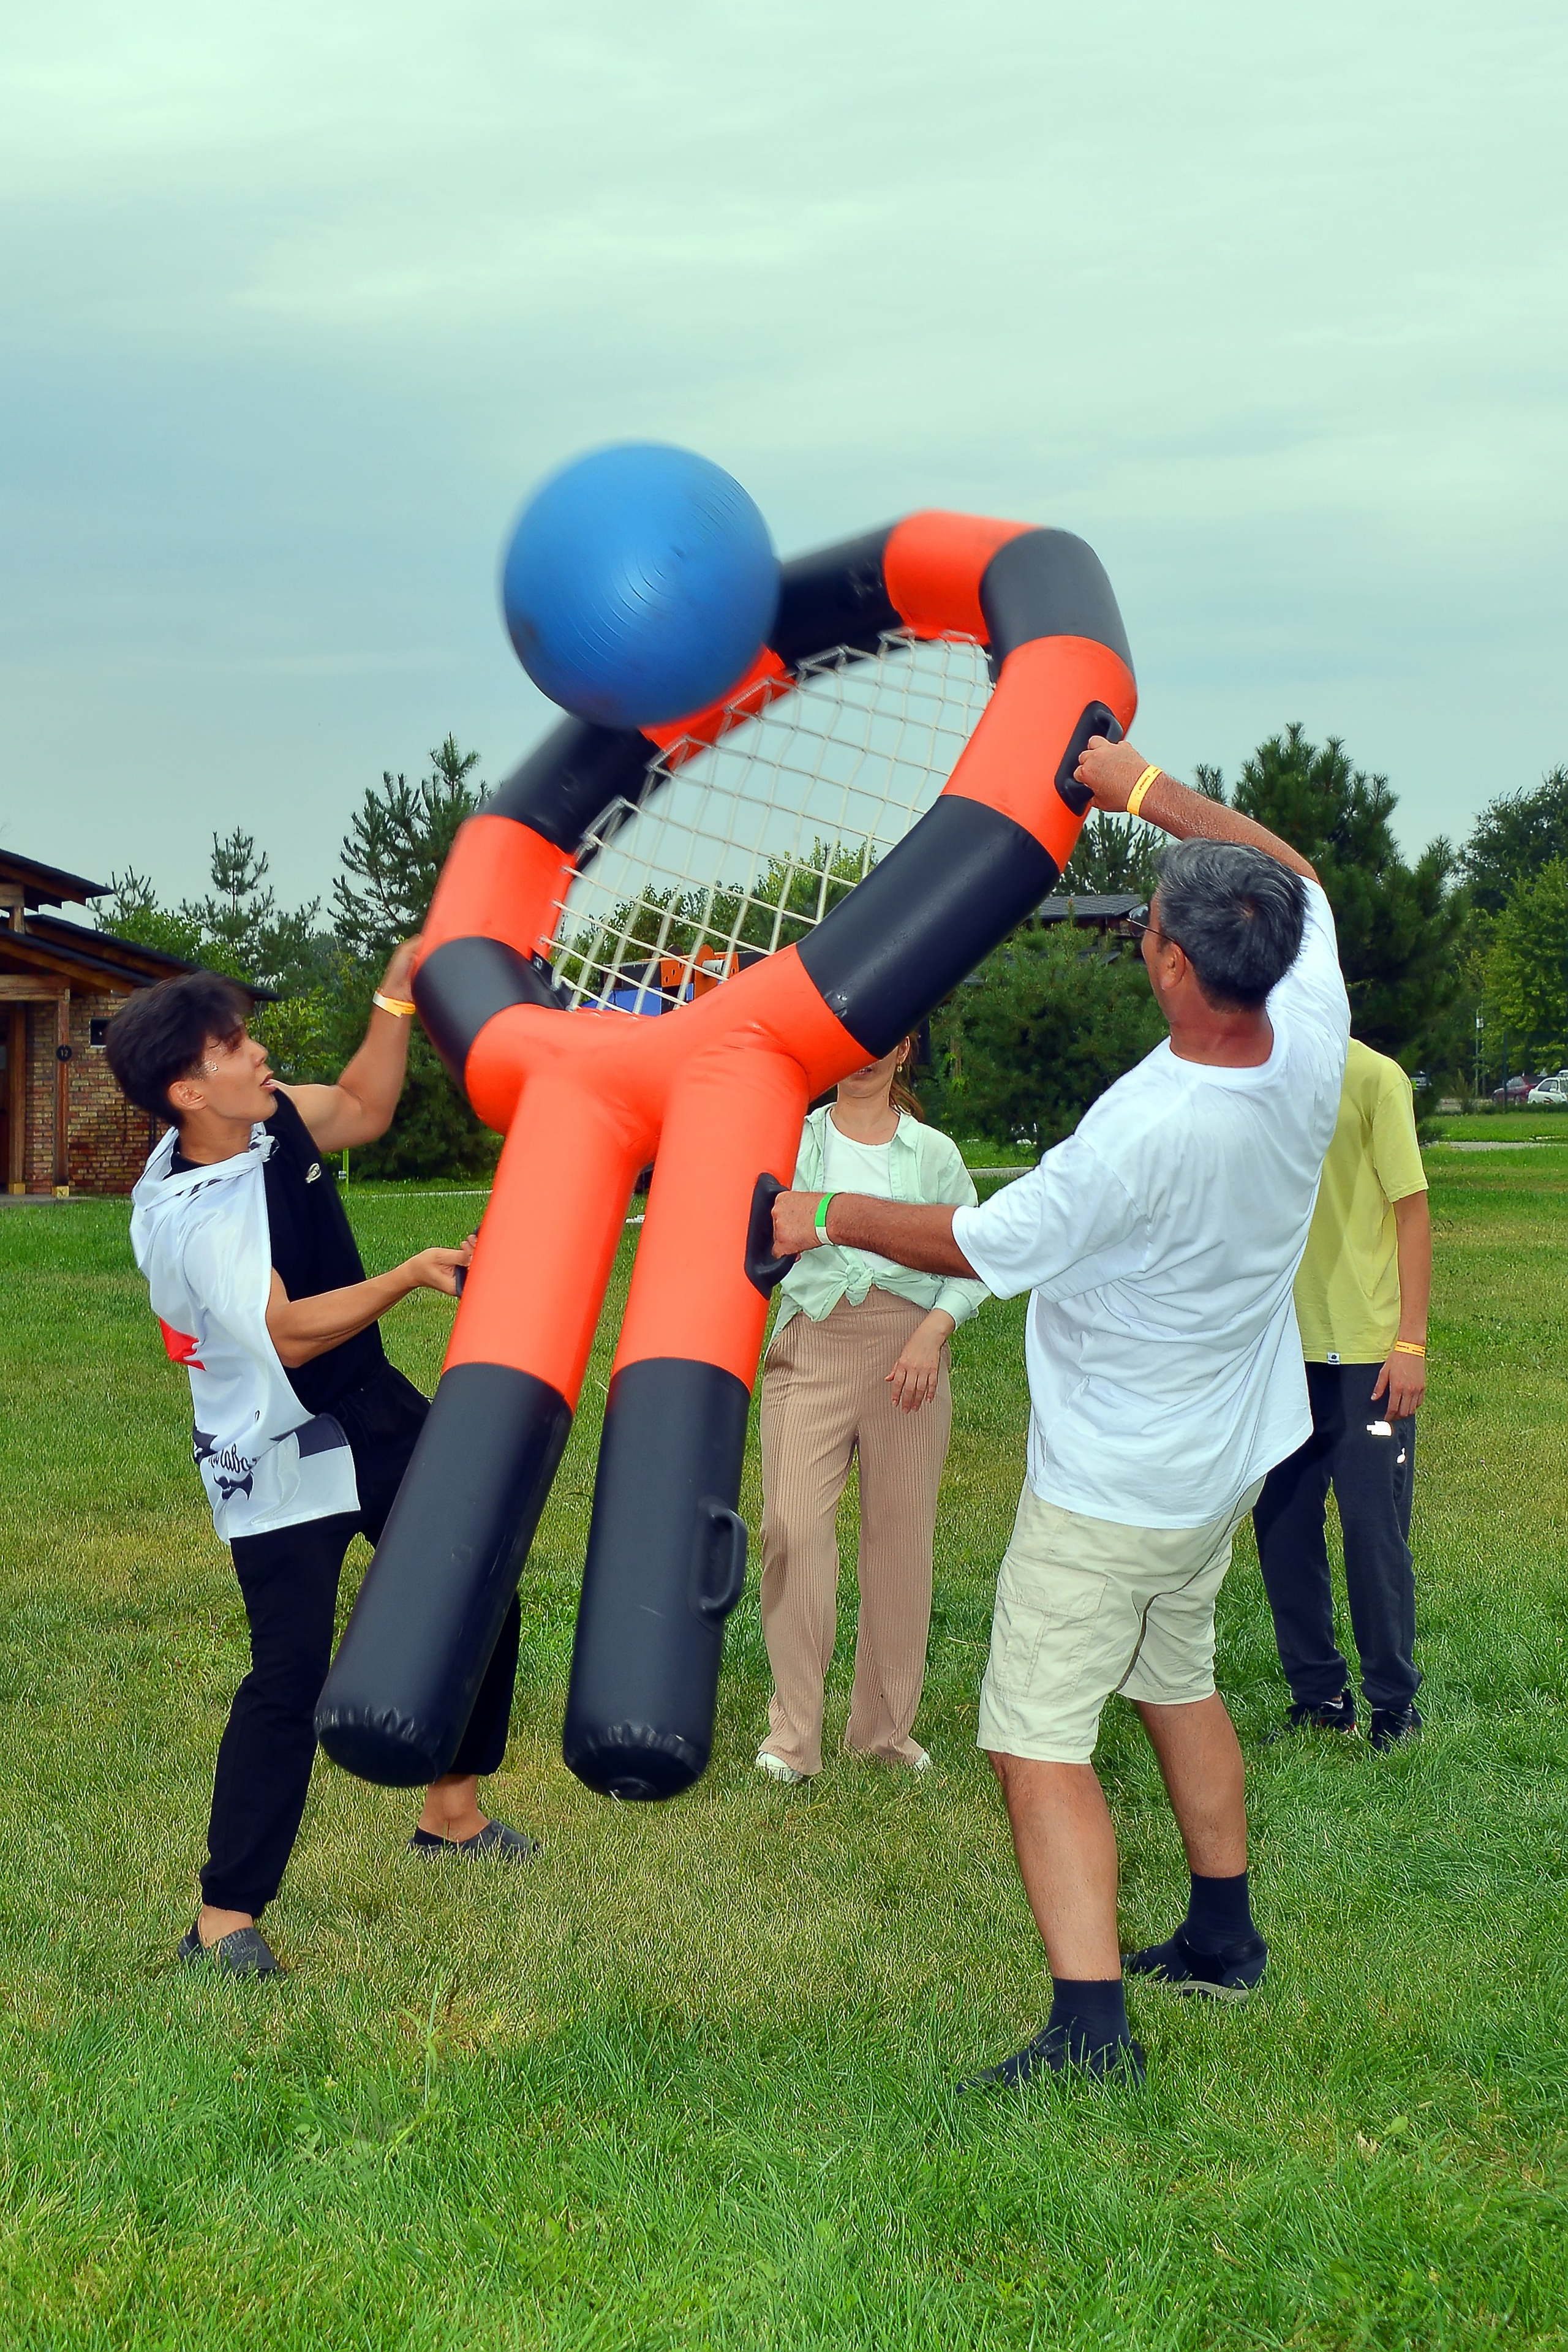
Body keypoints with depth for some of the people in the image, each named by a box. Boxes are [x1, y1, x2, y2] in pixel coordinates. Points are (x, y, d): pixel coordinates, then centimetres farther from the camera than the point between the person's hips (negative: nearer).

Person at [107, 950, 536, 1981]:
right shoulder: (183, 1214, -25)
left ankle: (453, 1814, 35)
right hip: (278, 1461, -9)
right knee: (292, 1674, -15)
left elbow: (364, 1110, 15)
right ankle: (225, 1917, -8)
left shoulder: (271, 1120, -3)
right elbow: (288, 1334, -29)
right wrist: (412, 1276, -28)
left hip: (374, 1416, 9)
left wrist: (397, 998, 4)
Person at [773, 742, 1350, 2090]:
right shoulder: (1310, 1042, -14)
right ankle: (1223, 1939, 39)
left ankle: (1091, 2026, -12)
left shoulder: (1143, 1138, -34)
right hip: (1232, 1458, 8)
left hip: (1110, 1490, -8)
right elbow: (1297, 879, 7)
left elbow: (982, 1245, -19)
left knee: (1041, 1737, -5)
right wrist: (1149, 789, 3)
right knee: (1176, 1675, 26)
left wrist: (828, 1217, -7)